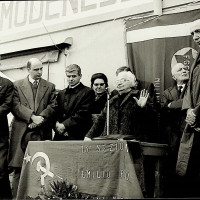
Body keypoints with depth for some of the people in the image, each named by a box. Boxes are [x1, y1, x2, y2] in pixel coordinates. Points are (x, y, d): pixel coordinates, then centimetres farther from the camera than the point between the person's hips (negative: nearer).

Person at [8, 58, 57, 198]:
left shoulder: (50, 86, 15)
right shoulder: (17, 85, 11)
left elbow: (53, 106, 5)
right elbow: (15, 106, -1)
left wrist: (40, 118, -10)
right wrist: (32, 117, -12)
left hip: (42, 132, 1)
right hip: (22, 132, 0)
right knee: (19, 170, 0)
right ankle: (17, 196, 7)